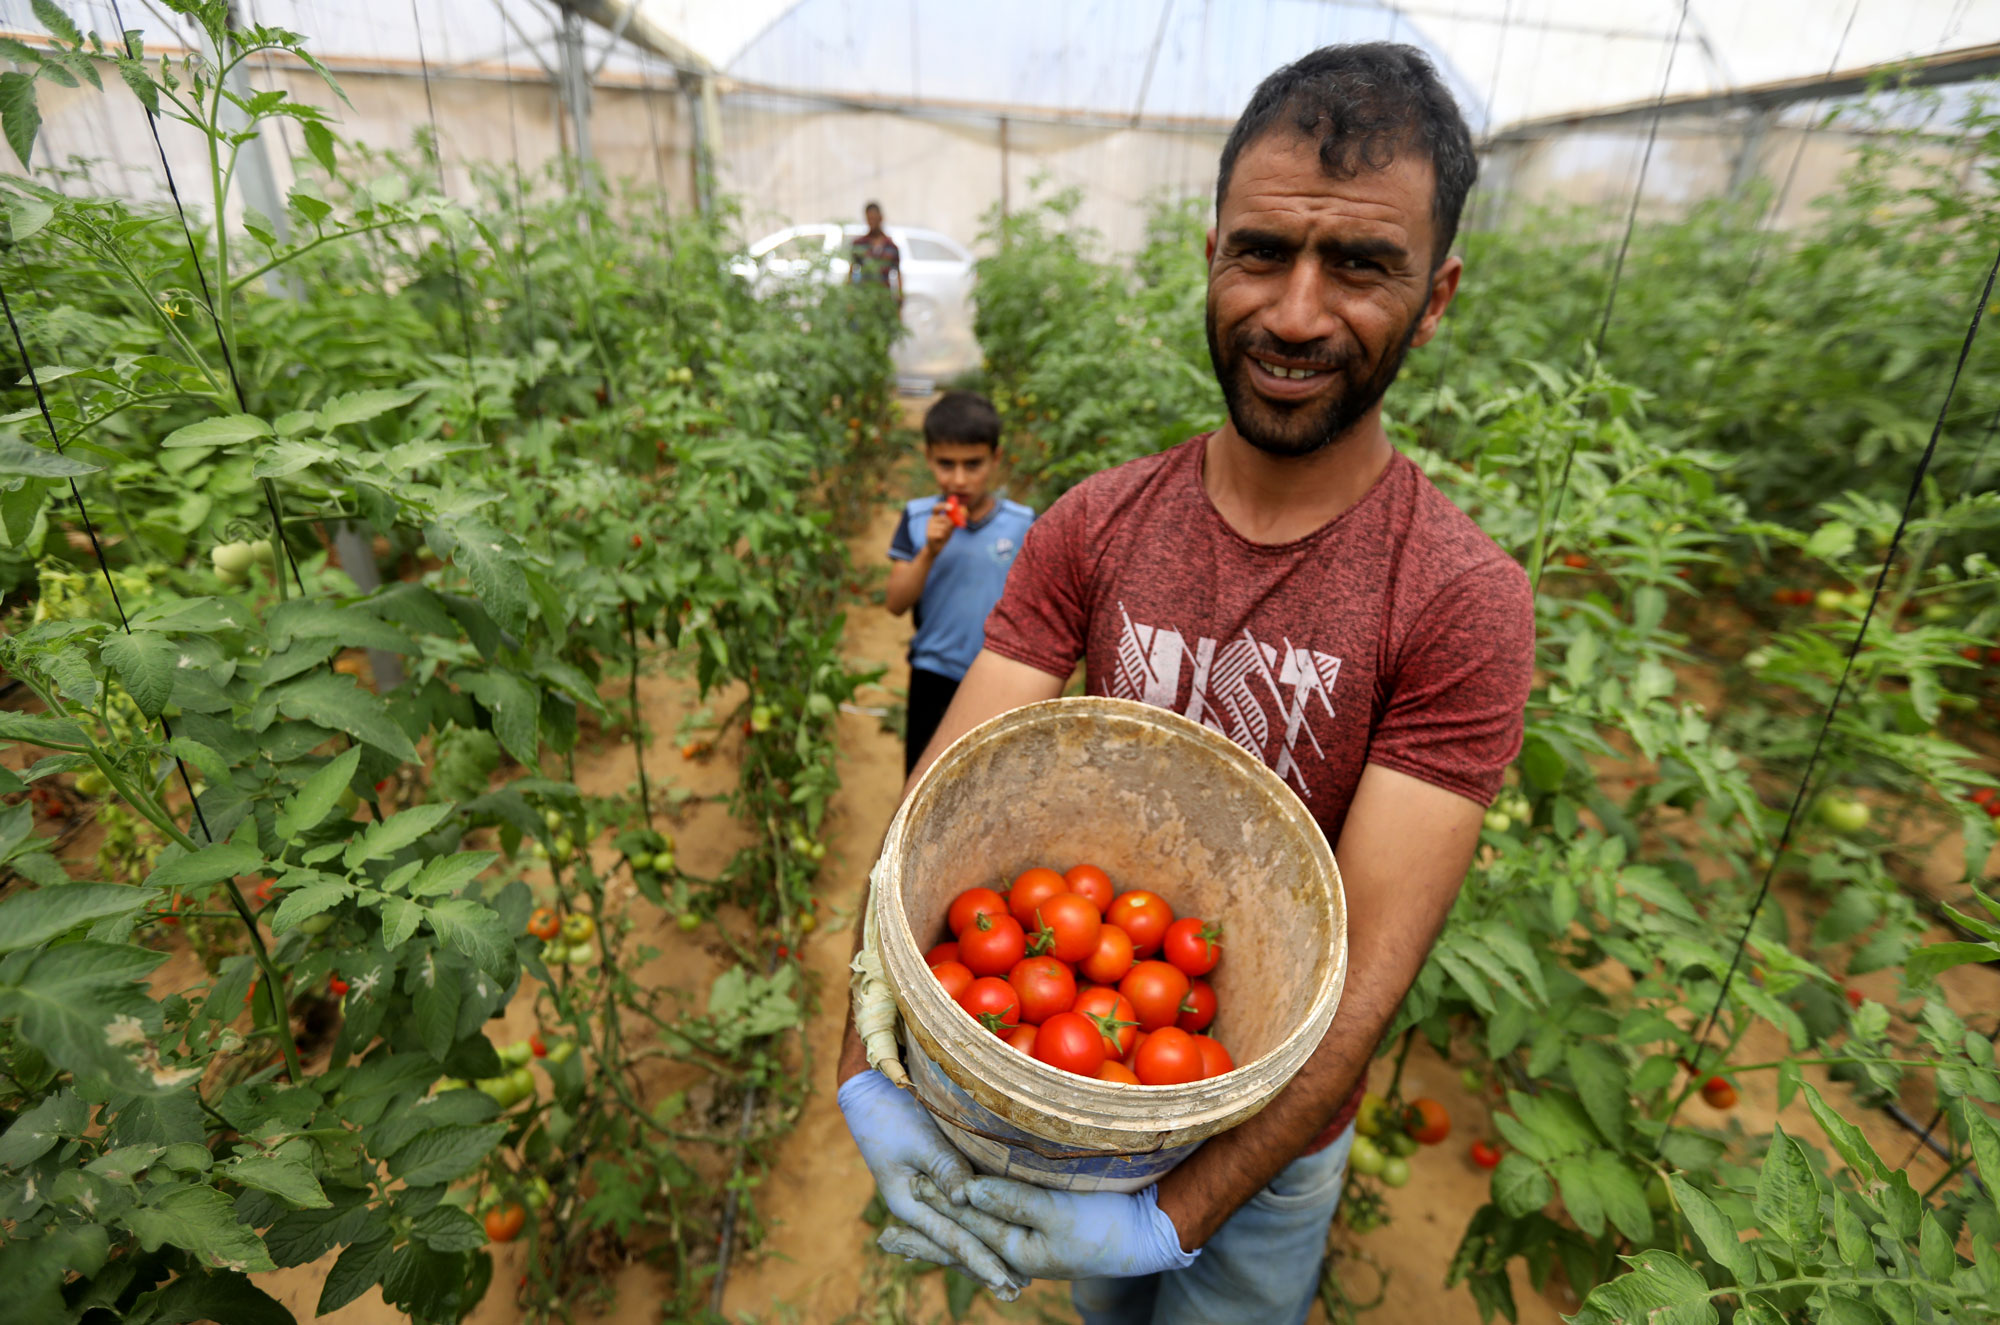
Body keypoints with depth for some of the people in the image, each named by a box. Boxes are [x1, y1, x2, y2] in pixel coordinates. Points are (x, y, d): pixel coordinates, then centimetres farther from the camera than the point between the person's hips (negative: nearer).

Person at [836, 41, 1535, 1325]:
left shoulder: (1463, 601, -23)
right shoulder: (1092, 529, -14)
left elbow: (1370, 957, -25)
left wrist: (1175, 1215, -30)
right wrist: (870, 1071, -29)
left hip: (1271, 1125, -2)